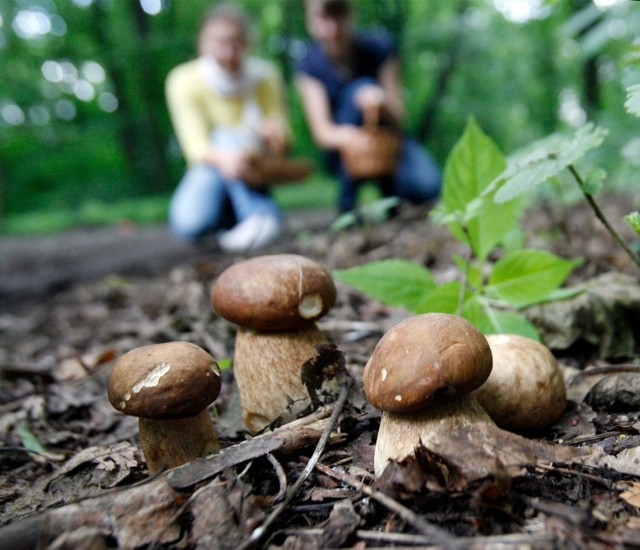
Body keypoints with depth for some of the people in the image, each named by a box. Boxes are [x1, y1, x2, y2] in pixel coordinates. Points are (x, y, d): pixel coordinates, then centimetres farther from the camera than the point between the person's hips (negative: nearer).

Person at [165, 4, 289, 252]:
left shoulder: (264, 76, -5)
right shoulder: (184, 80, -11)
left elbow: (283, 142, -7)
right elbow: (196, 145, -23)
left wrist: (274, 133, -33)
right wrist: (223, 158, -47)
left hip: (255, 171, 2)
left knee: (225, 137, -31)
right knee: (188, 223, -33)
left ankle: (261, 213, -36)